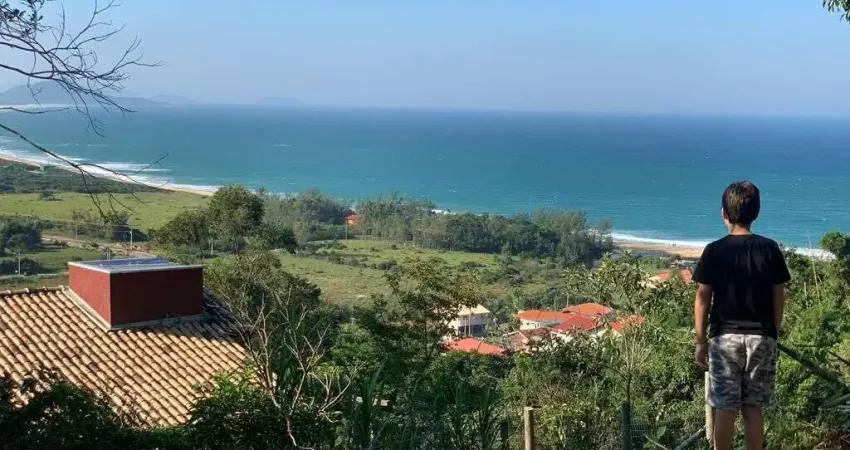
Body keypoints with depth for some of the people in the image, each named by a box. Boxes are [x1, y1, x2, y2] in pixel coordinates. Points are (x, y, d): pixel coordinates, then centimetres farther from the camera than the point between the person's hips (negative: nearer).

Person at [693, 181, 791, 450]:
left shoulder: (714, 251, -5)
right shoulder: (770, 249, -1)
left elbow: (702, 298, -4)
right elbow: (779, 296, 3)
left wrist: (701, 341, 2)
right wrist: (773, 332, 15)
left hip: (725, 336, -2)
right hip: (761, 337, 2)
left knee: (726, 409, 4)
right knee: (753, 408, 7)